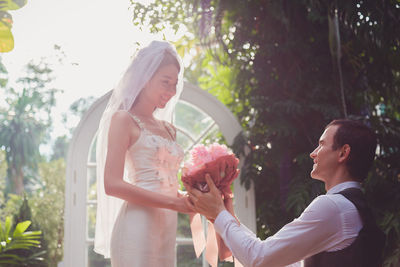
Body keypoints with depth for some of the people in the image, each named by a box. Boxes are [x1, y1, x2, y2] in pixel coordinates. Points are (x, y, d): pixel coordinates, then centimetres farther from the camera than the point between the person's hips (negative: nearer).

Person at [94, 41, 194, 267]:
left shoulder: (168, 129, 20)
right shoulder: (124, 119, -1)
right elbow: (112, 184, -12)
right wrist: (175, 203, -15)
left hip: (167, 229, 7)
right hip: (138, 228, -7)